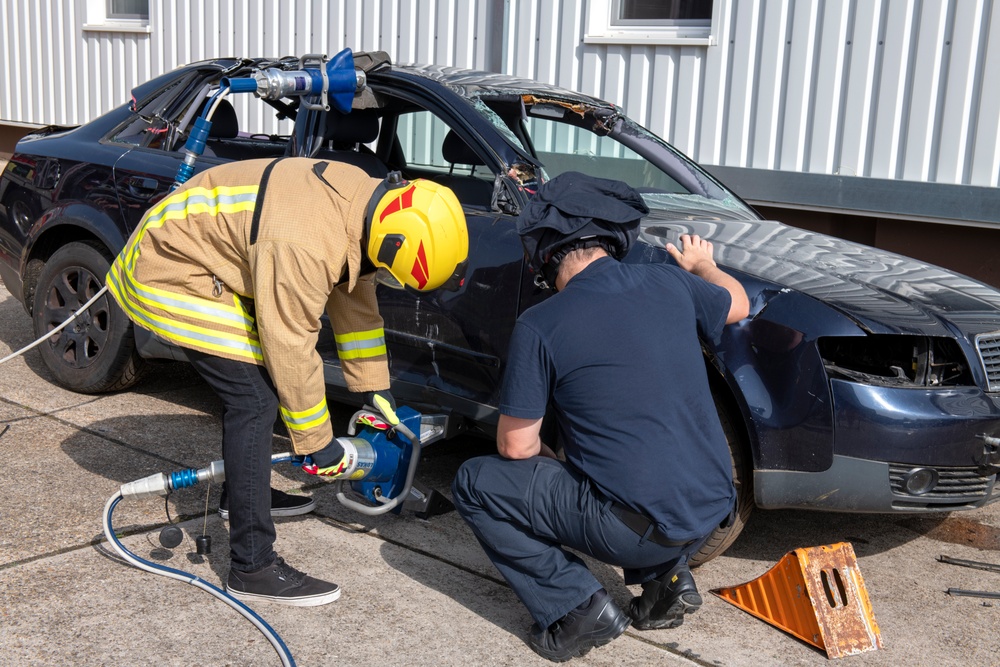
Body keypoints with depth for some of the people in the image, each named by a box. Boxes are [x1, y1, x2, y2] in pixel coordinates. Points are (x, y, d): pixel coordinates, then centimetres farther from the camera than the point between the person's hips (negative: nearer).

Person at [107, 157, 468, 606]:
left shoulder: (363, 197, -5)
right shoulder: (306, 245, -34)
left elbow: (354, 295, 8)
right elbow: (290, 349, -26)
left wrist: (374, 387, 12)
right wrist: (317, 443, -13)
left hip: (193, 247, 10)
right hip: (170, 274, -10)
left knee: (252, 390, 19)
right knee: (254, 399, -15)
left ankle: (244, 490, 40)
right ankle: (252, 569, -10)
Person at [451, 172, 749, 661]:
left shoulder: (540, 325, -12)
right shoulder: (670, 283, 3)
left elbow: (515, 446, -6)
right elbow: (737, 304, 25)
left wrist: (543, 455, 16)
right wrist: (703, 265, 45)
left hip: (637, 527, -6)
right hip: (713, 508, 6)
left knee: (474, 484, 7)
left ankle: (576, 607, 0)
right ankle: (664, 576, 19)